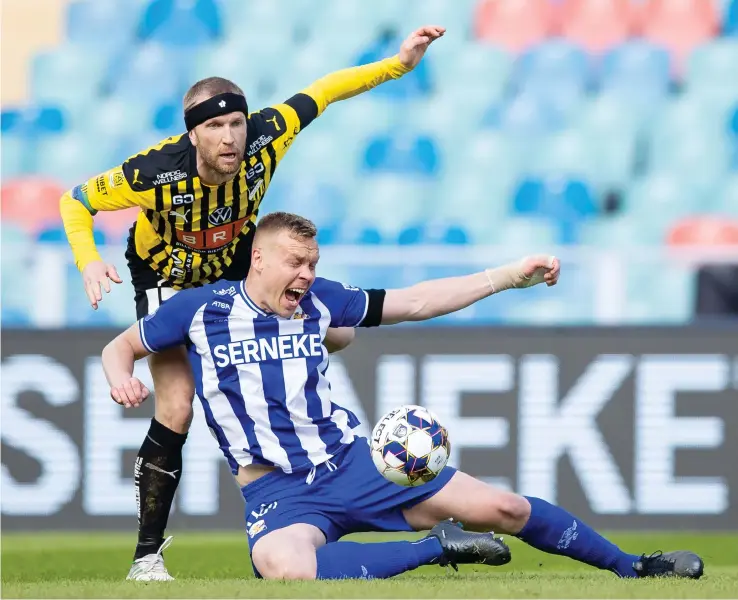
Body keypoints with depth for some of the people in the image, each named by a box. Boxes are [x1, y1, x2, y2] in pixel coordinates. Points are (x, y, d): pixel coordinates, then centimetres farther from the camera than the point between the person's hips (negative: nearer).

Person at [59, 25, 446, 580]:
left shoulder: (265, 137, -29)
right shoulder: (155, 174, -37)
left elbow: (321, 93, -13)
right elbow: (76, 201, -21)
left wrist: (398, 64, -16)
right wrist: (89, 261, -36)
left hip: (235, 271, 4)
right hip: (167, 280, -4)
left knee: (337, 333, -6)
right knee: (176, 411, -17)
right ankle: (147, 556, -6)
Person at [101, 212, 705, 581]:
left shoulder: (317, 301, 8)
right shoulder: (199, 309, 0)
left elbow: (412, 303, 13)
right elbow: (121, 346, 13)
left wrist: (509, 276, 10)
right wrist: (121, 378, -12)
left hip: (351, 461, 3)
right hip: (280, 491, -3)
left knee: (503, 509, -2)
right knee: (287, 570, -41)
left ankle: (630, 566, 20)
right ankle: (437, 547, -22)